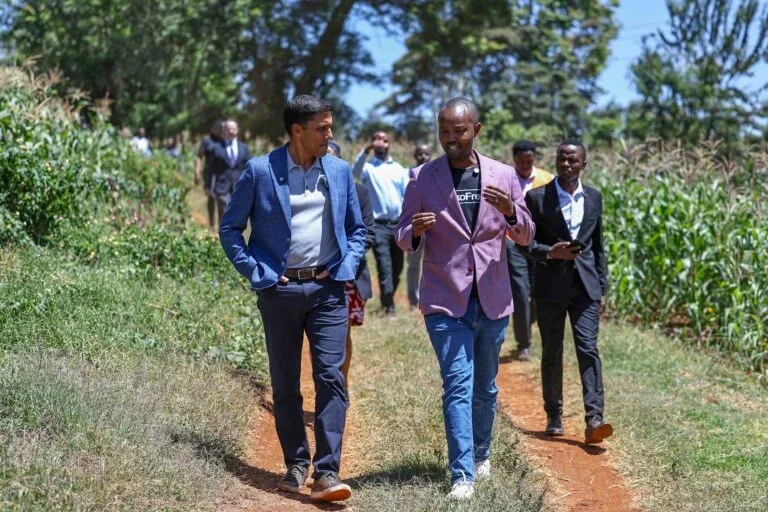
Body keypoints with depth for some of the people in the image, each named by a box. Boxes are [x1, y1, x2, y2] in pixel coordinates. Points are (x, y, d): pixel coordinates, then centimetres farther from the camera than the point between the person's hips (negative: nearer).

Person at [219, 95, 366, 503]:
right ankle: (296, 465, 21)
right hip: (279, 290, -1)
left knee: (330, 377, -9)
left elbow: (357, 230, 16)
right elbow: (230, 228, 3)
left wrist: (346, 268, 1)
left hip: (327, 290, 1)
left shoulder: (340, 172, 7)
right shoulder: (260, 171, -2)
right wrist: (255, 272, -5)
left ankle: (326, 473, -8)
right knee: (284, 384, 7)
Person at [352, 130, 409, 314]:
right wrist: (366, 150, -33)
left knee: (397, 267, 10)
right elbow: (355, 171, -20)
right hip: (378, 224, -4)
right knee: (384, 266, -12)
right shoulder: (368, 167, 5)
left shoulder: (399, 169, 15)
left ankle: (388, 300, 25)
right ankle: (388, 305, -14)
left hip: (398, 223, 4)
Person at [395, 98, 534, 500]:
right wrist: (415, 230, -22)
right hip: (445, 301, -2)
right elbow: (404, 239, 2)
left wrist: (510, 211, -15)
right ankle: (462, 475, -11)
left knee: (485, 386, 15)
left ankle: (481, 454, 35)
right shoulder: (422, 178, -1)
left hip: (492, 300, 3)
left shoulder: (503, 176, 3)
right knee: (458, 385, -10)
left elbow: (525, 237, 7)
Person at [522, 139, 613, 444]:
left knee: (588, 349, -10)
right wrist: (550, 252, -21)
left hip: (585, 285, 2)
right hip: (550, 287, -1)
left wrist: (601, 288, 11)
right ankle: (554, 416, 21)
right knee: (551, 354, 7)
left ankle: (594, 420, -16)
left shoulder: (594, 198, 9)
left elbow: (598, 245, 14)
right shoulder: (537, 198, -2)